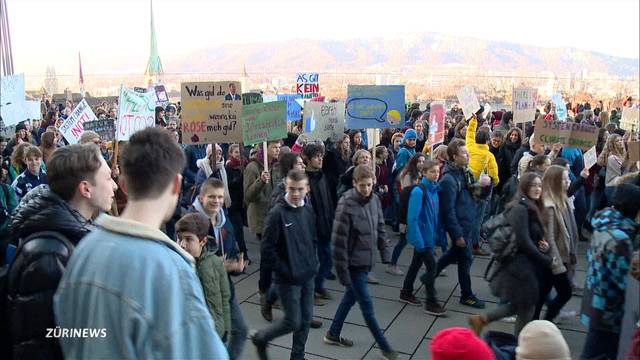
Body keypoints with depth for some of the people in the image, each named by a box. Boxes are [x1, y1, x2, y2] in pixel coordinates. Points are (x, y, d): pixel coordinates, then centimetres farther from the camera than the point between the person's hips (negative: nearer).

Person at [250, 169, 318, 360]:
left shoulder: (308, 210, 2)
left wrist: (313, 263, 5)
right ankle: (260, 338, 26)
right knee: (293, 322, 1)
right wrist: (284, 271, -14)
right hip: (288, 278, -6)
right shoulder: (277, 213, -18)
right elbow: (267, 249, -16)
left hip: (308, 275, 6)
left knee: (306, 319, 13)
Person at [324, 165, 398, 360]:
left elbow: (380, 228, 11)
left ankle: (333, 334, 38)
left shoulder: (374, 200, -1)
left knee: (350, 298, 20)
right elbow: (338, 241, -19)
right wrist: (342, 270, -18)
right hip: (353, 263, -7)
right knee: (367, 306, 5)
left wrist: (385, 253, 7)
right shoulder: (346, 206, -22)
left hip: (365, 260, 7)